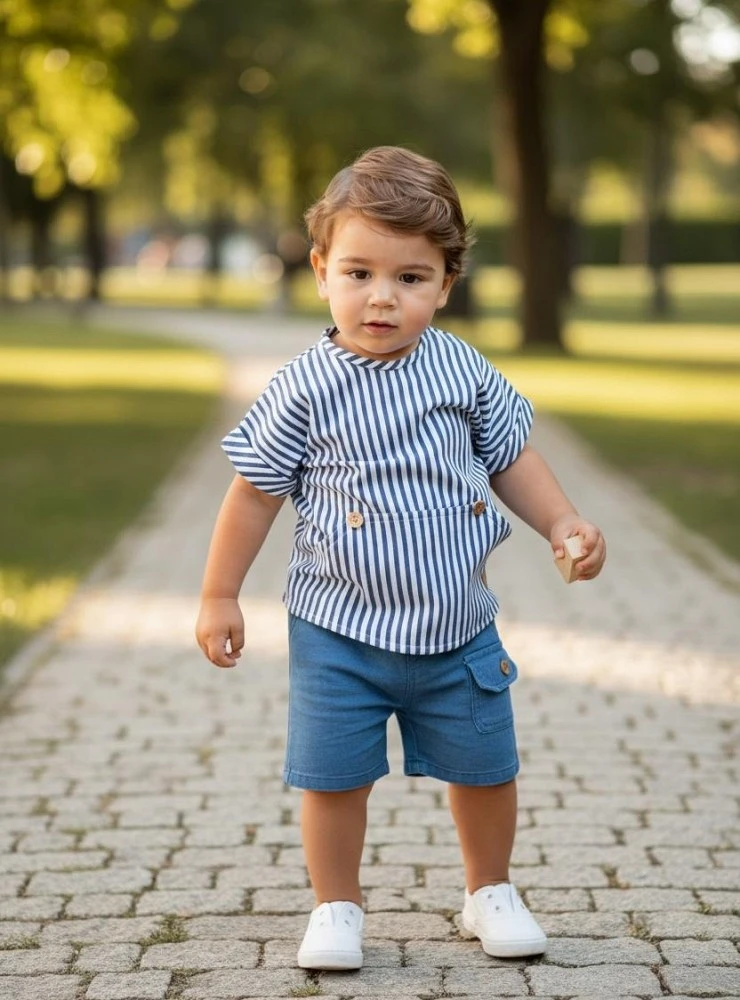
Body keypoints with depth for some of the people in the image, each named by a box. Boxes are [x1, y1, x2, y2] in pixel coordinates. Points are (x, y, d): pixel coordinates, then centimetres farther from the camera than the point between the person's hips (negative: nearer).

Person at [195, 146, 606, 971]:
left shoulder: (462, 369, -3)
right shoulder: (306, 389, -12)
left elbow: (510, 456, 11)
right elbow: (255, 491, -4)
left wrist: (562, 523, -1)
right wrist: (219, 597, -2)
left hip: (458, 627, 3)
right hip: (340, 633, -3)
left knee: (486, 771, 13)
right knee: (334, 779, 3)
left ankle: (490, 893, 36)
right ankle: (336, 909, 24)